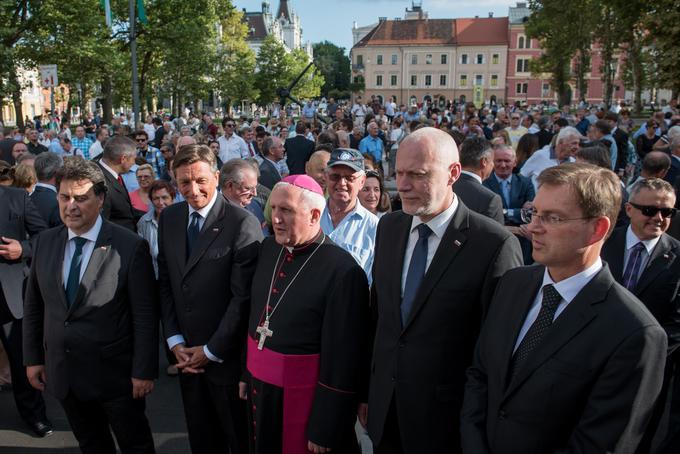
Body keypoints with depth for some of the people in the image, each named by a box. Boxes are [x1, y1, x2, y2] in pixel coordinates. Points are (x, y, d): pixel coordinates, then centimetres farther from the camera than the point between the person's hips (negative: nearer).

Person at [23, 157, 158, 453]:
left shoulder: (130, 247, -15)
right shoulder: (45, 243, 1)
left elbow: (145, 315, -14)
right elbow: (34, 305, 9)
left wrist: (144, 371, -13)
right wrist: (32, 357, 9)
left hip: (115, 374, -4)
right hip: (62, 373, 5)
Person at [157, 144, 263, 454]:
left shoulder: (243, 224, -18)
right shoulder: (169, 218, 3)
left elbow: (244, 296, -18)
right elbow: (165, 283, 7)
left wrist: (212, 350, -12)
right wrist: (174, 340, 0)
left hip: (227, 355, -5)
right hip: (186, 355, 5)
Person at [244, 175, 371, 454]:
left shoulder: (343, 271, -23)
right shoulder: (268, 248, 0)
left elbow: (344, 359, -19)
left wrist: (324, 431, -13)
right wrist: (247, 372, 14)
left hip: (304, 397, -6)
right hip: (258, 386, 6)